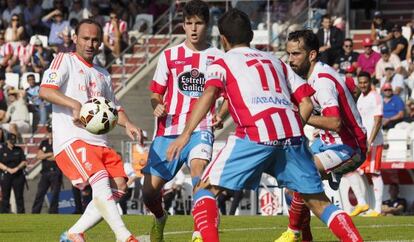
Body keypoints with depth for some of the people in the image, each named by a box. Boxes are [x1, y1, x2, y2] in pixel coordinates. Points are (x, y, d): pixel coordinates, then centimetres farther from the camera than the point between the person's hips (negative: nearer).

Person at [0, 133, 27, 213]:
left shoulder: (19, 150, 10)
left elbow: (24, 162, 5)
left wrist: (17, 168, -11)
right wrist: (8, 169, -15)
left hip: (18, 176, 1)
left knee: (19, 196, 0)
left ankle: (21, 212, 2)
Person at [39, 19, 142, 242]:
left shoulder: (103, 75, 26)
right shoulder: (65, 60, 4)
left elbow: (114, 107, 33)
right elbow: (45, 90, -11)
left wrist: (127, 124, 10)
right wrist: (75, 104, -27)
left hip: (99, 142, 8)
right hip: (70, 139, -8)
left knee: (118, 187, -7)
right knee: (100, 180, -26)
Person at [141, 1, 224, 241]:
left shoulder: (217, 58, 5)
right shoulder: (169, 56, 9)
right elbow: (156, 93, 15)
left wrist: (221, 115, -10)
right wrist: (157, 107, -8)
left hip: (200, 129, -2)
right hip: (168, 131, 3)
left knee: (199, 165, -35)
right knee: (149, 192, -1)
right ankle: (160, 218, 36)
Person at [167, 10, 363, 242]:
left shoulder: (222, 63, 17)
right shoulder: (275, 61, 30)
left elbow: (209, 95, -4)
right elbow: (307, 104, 21)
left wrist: (186, 134, -11)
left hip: (256, 135, -4)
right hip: (292, 132, 4)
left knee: (205, 189, 7)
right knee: (318, 202, 13)